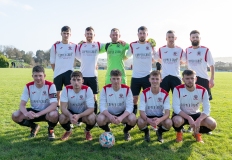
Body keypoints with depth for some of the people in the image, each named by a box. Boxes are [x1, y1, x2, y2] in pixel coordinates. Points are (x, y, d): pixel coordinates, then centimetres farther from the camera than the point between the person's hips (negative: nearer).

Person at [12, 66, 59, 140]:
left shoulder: (50, 85, -20)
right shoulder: (28, 86, -9)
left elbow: (54, 105, -28)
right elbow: (22, 104, -11)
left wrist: (38, 114, -40)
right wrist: (26, 113, -35)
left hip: (47, 112, -4)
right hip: (34, 111, 4)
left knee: (54, 115, -39)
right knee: (15, 116, -19)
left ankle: (51, 129, -1)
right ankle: (34, 127, 10)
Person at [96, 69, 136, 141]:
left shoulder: (127, 89, -15)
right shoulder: (105, 89, -13)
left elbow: (129, 107, -20)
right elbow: (102, 106, -17)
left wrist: (121, 117, -38)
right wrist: (109, 116, -38)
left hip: (123, 113, 0)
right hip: (109, 114, 0)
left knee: (133, 119, -32)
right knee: (100, 119, -32)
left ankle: (126, 131, 6)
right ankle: (107, 131, 6)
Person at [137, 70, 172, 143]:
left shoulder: (165, 94, -13)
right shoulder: (144, 93, -15)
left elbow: (167, 112, -19)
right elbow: (142, 111, -19)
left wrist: (159, 120, -42)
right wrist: (148, 120, -42)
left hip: (160, 117, 1)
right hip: (147, 117, 0)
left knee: (169, 123, -31)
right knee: (140, 122, -34)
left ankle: (159, 132, 7)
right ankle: (146, 132, 5)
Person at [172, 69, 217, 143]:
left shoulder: (203, 90, -13)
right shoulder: (178, 89, -19)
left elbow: (207, 109, -14)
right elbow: (176, 108, -22)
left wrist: (199, 120, -33)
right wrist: (189, 118, -35)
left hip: (195, 114, 3)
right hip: (181, 115, -2)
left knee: (212, 124, -22)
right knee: (177, 121, -38)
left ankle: (197, 133, 12)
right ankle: (179, 132, 2)